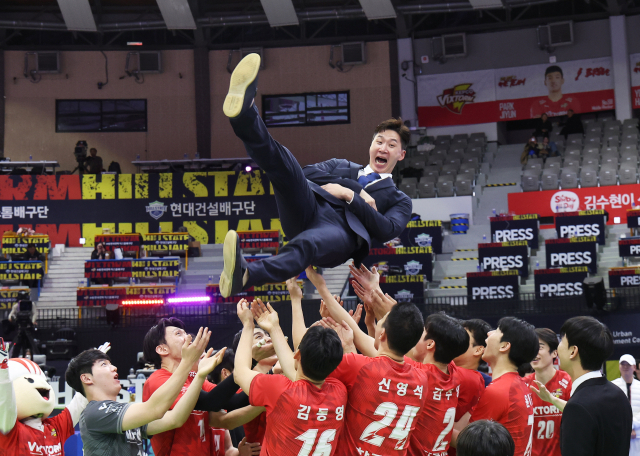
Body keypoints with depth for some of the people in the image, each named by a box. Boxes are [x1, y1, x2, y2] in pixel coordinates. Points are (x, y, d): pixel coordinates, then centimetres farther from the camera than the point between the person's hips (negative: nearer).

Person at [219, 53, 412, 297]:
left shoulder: (399, 200, 32)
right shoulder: (340, 166, 39)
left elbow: (387, 231, 8)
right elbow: (306, 174, 16)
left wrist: (348, 195, 4)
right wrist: (358, 193, 8)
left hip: (341, 231, -4)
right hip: (309, 211, 4)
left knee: (306, 244, -42)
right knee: (284, 164, -24)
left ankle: (243, 275, -69)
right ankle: (243, 110, -53)